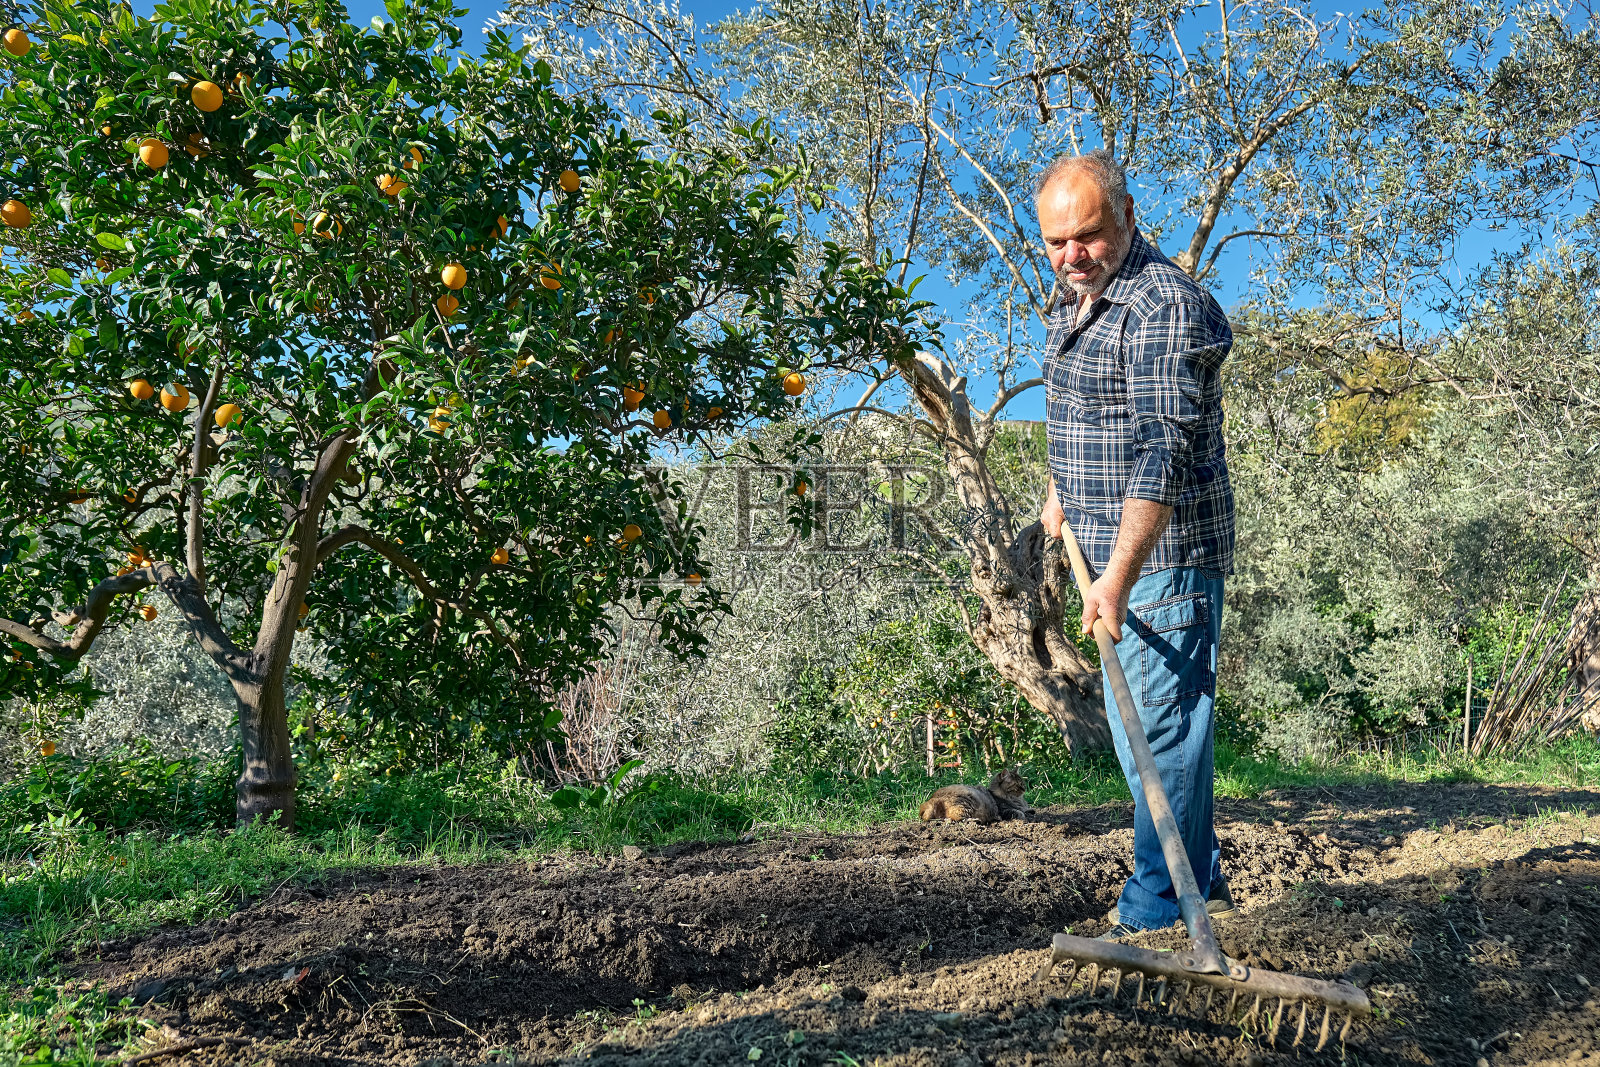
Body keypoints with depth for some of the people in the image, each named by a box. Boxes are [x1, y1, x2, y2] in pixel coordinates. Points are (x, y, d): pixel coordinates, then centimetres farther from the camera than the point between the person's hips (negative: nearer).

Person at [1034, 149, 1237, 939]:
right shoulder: (1071, 296, 13)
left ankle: (1155, 912, 5)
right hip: (1112, 547, 10)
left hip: (1165, 550, -10)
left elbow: (1165, 451, -28)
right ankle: (1202, 878, 30)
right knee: (1134, 723, 16)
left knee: (1163, 725, -5)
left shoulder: (1163, 305, -19)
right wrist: (1063, 489, 22)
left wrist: (1119, 574, -33)